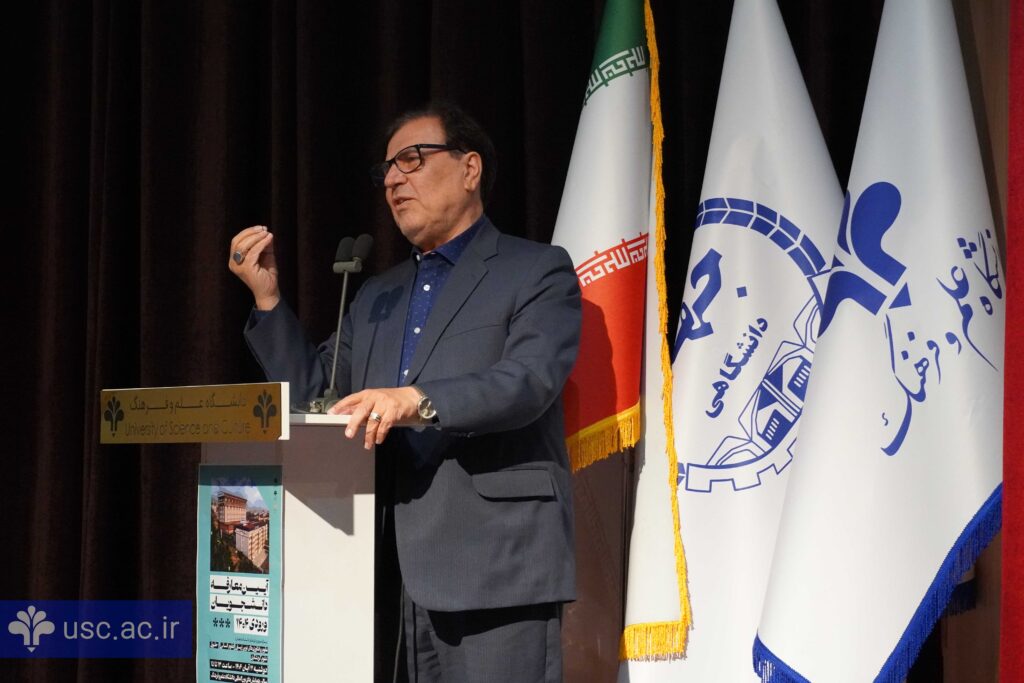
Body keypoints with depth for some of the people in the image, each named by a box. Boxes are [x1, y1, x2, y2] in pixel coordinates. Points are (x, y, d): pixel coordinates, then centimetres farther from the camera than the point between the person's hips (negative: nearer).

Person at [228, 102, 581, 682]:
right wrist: (267, 298, 9)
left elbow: (529, 379, -14)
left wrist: (419, 400, -29)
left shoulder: (537, 272, 3)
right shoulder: (376, 298, 24)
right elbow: (314, 393, 19)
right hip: (396, 575, 6)